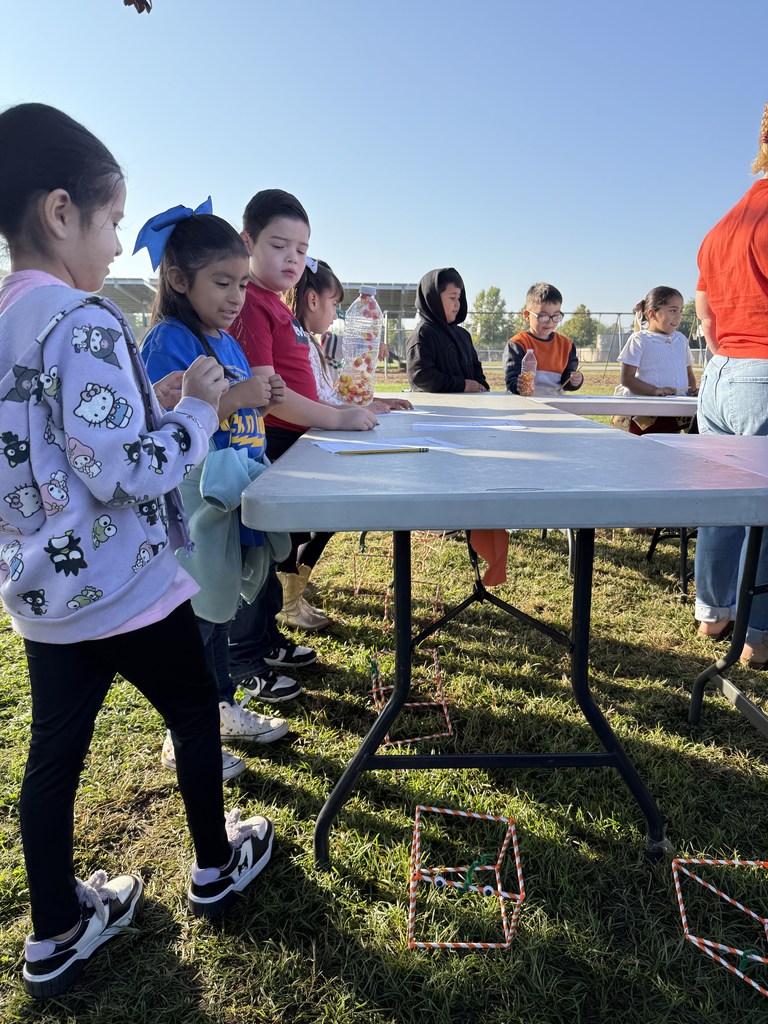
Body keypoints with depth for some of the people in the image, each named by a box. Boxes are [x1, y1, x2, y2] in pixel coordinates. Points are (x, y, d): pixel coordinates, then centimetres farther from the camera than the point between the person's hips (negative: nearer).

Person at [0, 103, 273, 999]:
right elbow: (120, 470, -25)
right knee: (194, 711, 15)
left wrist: (151, 404, 9)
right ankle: (215, 868, 37)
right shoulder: (81, 321, -20)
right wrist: (196, 412, -11)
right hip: (121, 589, -7)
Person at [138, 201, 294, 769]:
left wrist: (262, 400, 2)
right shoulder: (168, 342, -13)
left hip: (233, 497, 9)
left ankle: (222, 707, 37)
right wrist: (234, 398, -25)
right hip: (191, 503, -8)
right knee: (192, 616, 2)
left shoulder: (228, 342, 13)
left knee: (218, 606, 20)